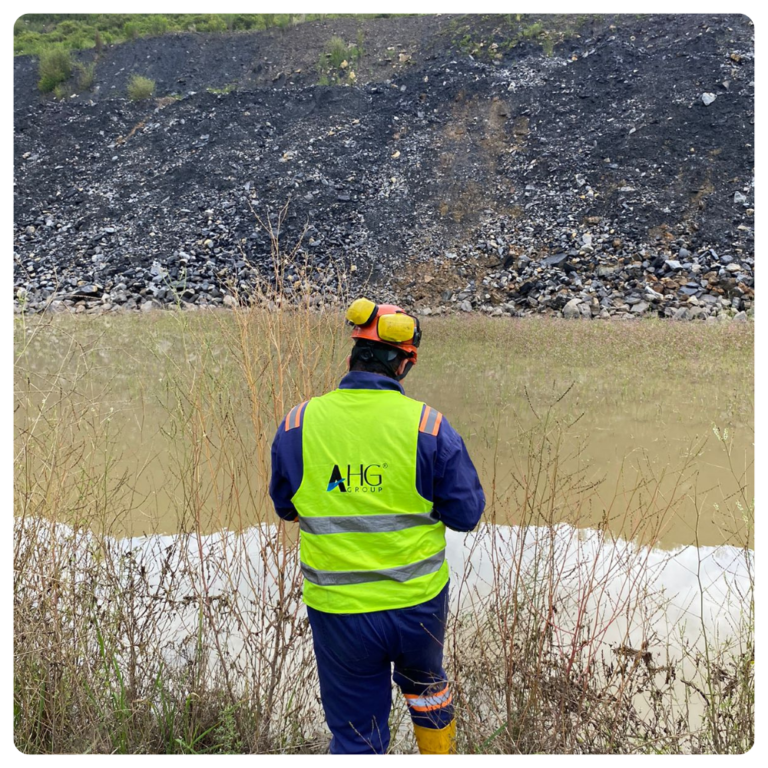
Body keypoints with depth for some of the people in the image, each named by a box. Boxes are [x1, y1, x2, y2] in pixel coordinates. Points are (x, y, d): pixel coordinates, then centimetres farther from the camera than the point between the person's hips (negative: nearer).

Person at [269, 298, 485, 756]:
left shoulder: (298, 425, -10)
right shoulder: (428, 425, -15)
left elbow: (284, 506, 4)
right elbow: (466, 513, -7)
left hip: (337, 611, 0)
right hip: (418, 602, 0)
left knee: (356, 736, 18)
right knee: (425, 685, 32)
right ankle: (440, 750, 54)